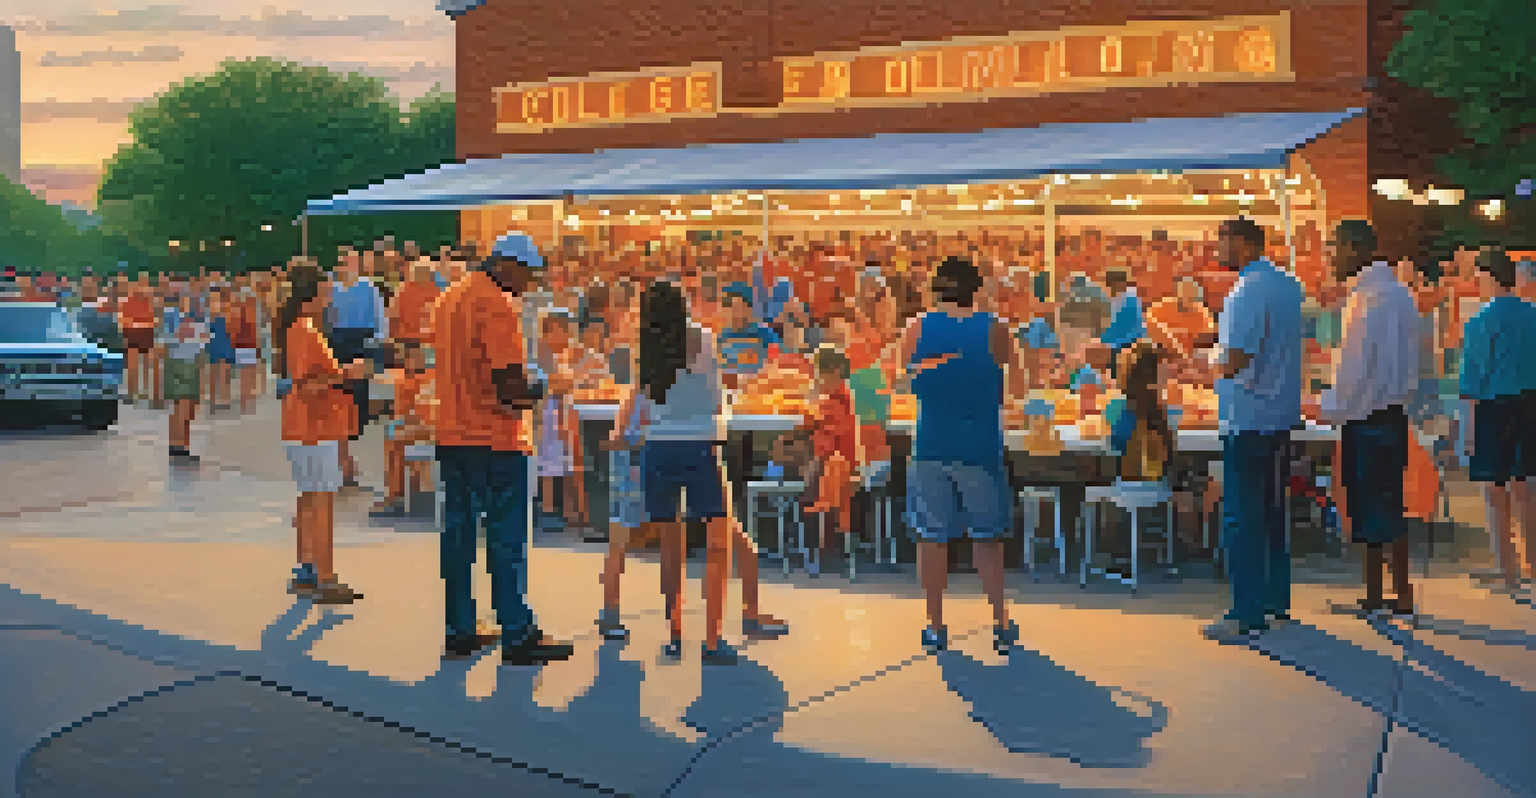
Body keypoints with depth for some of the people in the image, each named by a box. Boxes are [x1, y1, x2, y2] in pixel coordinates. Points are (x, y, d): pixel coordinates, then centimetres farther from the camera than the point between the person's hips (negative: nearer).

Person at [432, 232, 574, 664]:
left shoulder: (449, 298, 14)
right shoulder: (496, 306, -15)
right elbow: (507, 382, -21)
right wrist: (534, 390, -1)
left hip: (451, 437, 9)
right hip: (495, 441, -9)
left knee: (457, 533, 11)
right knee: (506, 540, -4)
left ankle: (460, 631, 18)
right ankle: (518, 636, 0)